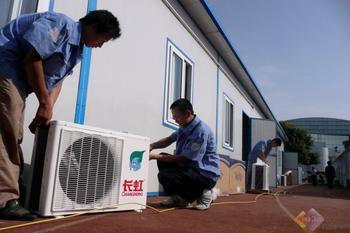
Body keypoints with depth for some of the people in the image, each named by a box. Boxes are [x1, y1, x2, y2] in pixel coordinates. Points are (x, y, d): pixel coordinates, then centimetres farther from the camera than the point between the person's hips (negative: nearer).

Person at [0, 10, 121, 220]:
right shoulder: (62, 24, -14)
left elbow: (57, 80, 12)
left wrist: (48, 108, -3)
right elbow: (32, 58, -21)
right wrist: (45, 103, -18)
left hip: (17, 82, 10)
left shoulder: (76, 51, 16)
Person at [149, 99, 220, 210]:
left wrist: (155, 156, -19)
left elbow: (184, 158, -22)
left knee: (165, 176, -22)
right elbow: (169, 140, 15)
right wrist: (151, 146, -4)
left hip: (206, 174, -9)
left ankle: (201, 193, -3)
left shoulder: (201, 131, -23)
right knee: (163, 161, 6)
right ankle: (180, 197, 9)